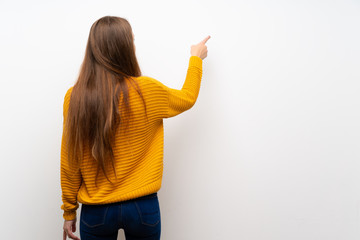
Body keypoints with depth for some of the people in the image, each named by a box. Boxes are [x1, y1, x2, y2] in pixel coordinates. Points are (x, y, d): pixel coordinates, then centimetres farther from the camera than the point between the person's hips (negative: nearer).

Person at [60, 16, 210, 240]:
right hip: (143, 206, 0)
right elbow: (187, 98, 9)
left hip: (96, 211, 1)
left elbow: (69, 163, -4)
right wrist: (196, 58, 25)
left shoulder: (75, 98, -10)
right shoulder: (147, 91, -12)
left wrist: (69, 211, 9)